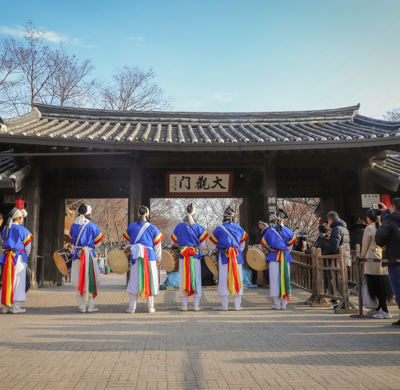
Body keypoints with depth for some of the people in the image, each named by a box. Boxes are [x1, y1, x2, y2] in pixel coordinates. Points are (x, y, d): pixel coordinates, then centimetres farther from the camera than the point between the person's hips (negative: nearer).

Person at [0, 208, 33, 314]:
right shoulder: (22, 230, -7)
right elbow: (28, 246, -2)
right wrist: (25, 256, 14)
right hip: (19, 257, -6)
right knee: (18, 281, -1)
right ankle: (16, 307, 1)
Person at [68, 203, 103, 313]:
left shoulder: (73, 226, 4)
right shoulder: (92, 226, -7)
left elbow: (73, 241, 14)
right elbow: (97, 243, 2)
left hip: (77, 255, 3)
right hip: (89, 254, -3)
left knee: (79, 281, 10)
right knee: (91, 281, 6)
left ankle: (82, 307, 14)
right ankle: (91, 306, 9)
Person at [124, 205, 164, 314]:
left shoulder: (132, 226, 5)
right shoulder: (153, 228, 2)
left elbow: (128, 238, 19)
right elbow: (157, 245, 5)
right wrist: (158, 258, 15)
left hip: (135, 255, 1)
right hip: (150, 256, -1)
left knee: (134, 281, 6)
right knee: (150, 280, 7)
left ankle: (132, 308, 9)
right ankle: (151, 307, 12)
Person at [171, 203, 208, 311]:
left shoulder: (179, 226, 1)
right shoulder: (198, 227, -2)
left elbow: (173, 242, 7)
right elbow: (202, 244, 0)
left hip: (183, 255, 1)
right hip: (195, 254, -1)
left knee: (183, 279, 7)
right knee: (196, 279, 5)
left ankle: (184, 305, 9)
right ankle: (196, 305, 7)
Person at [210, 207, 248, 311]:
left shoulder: (219, 229, 1)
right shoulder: (239, 228, 8)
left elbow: (214, 245, 8)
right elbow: (242, 245, 16)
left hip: (224, 256, -2)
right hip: (237, 255, 2)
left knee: (224, 279, 2)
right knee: (237, 278, 6)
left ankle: (224, 305, 5)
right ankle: (237, 305, 10)